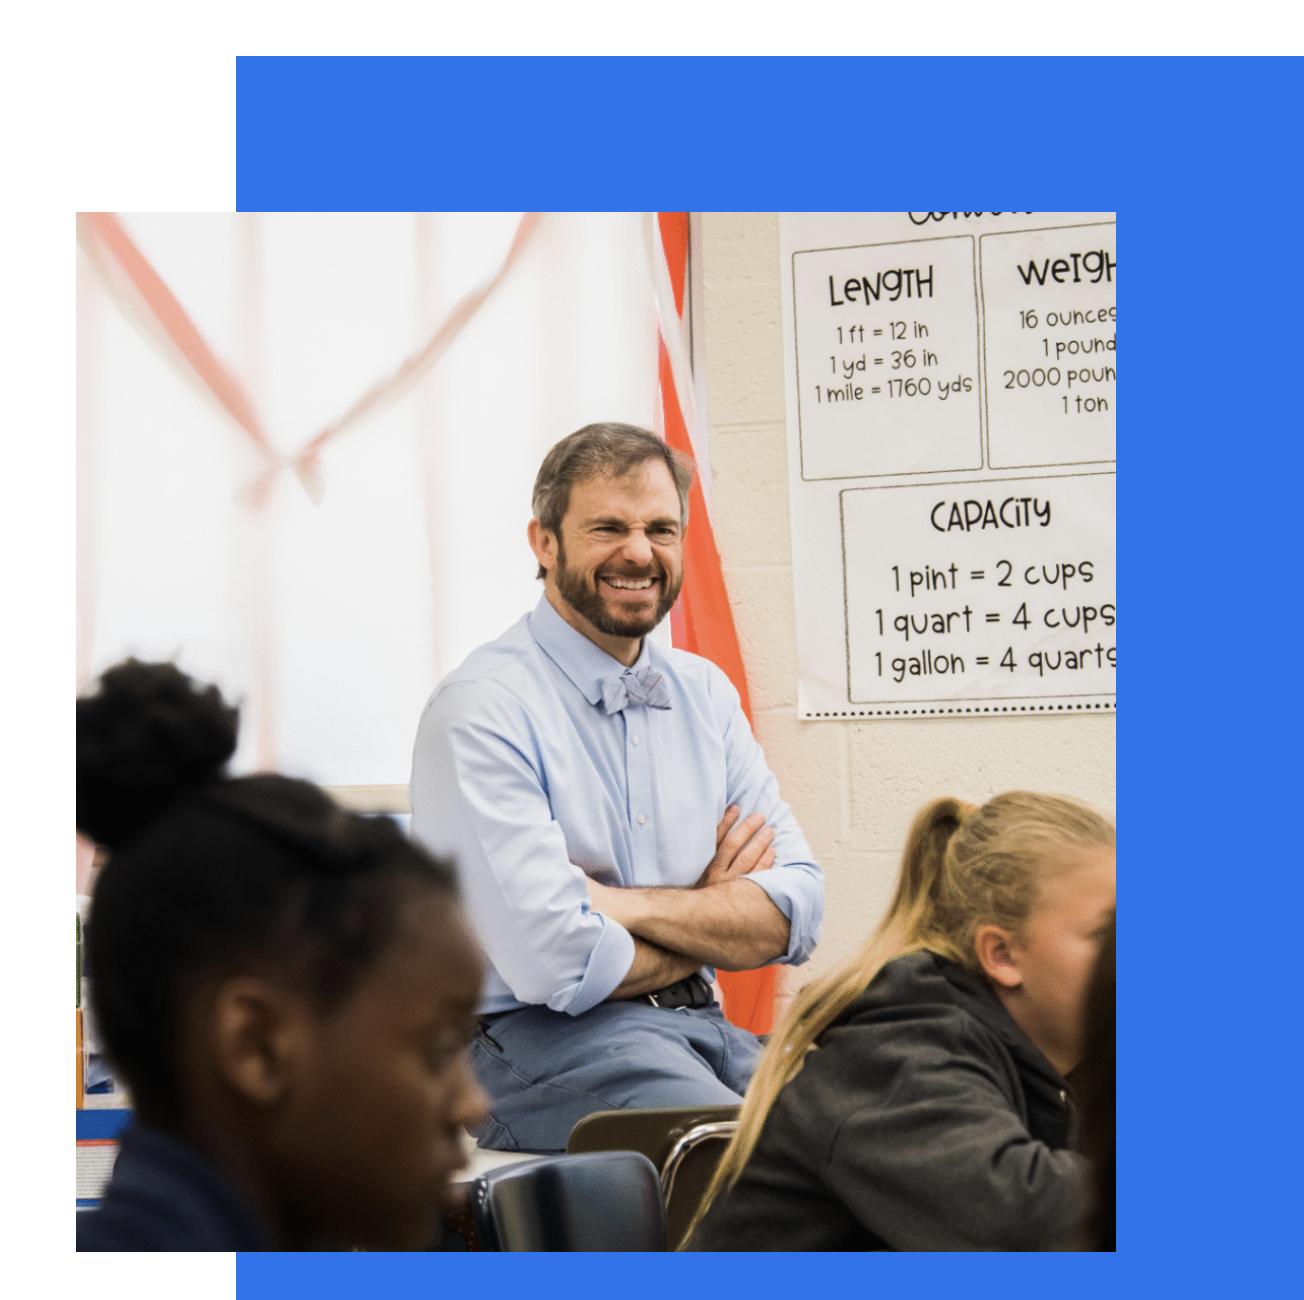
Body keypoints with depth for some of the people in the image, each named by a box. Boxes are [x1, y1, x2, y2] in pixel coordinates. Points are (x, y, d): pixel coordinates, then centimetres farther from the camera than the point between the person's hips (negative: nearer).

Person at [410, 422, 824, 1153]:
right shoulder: (482, 709, -8)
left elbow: (798, 912, 5)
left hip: (704, 1034, 7)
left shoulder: (703, 693, 15)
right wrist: (711, 924, 1)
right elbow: (556, 963, -17)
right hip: (538, 1040, -6)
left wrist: (625, 904, -11)